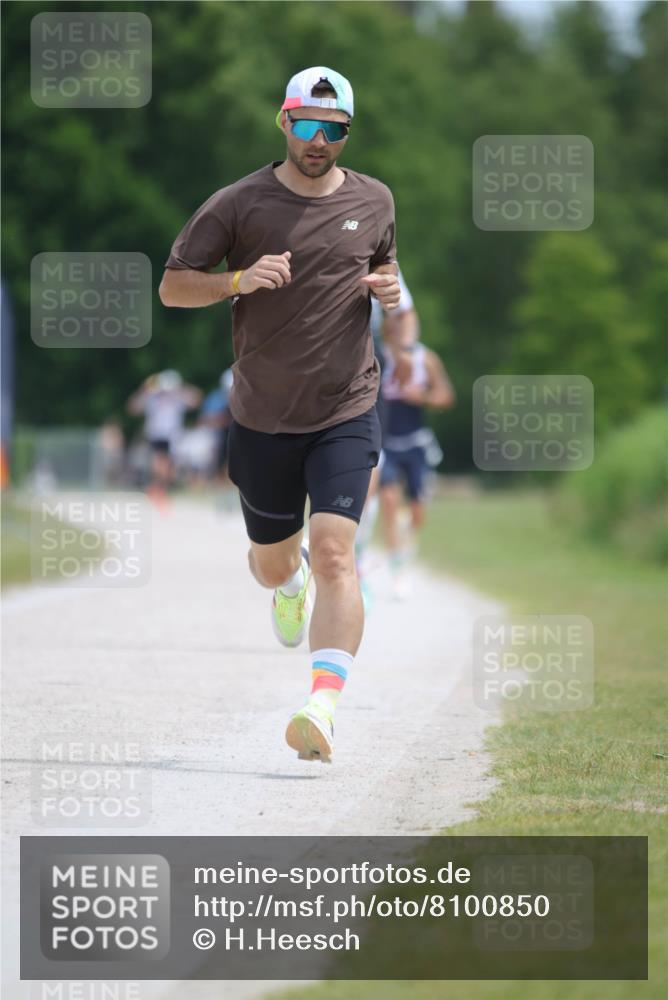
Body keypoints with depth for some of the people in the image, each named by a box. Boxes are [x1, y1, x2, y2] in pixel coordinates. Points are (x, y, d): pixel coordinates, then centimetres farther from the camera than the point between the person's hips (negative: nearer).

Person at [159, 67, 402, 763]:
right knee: (272, 563, 15)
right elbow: (172, 287, -2)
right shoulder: (238, 204, -4)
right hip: (262, 419, 1)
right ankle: (290, 585, 54)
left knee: (332, 555, -18)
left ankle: (323, 708, -27)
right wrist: (238, 280, -20)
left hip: (345, 417, 0)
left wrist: (389, 287, 0)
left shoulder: (373, 202, 5)